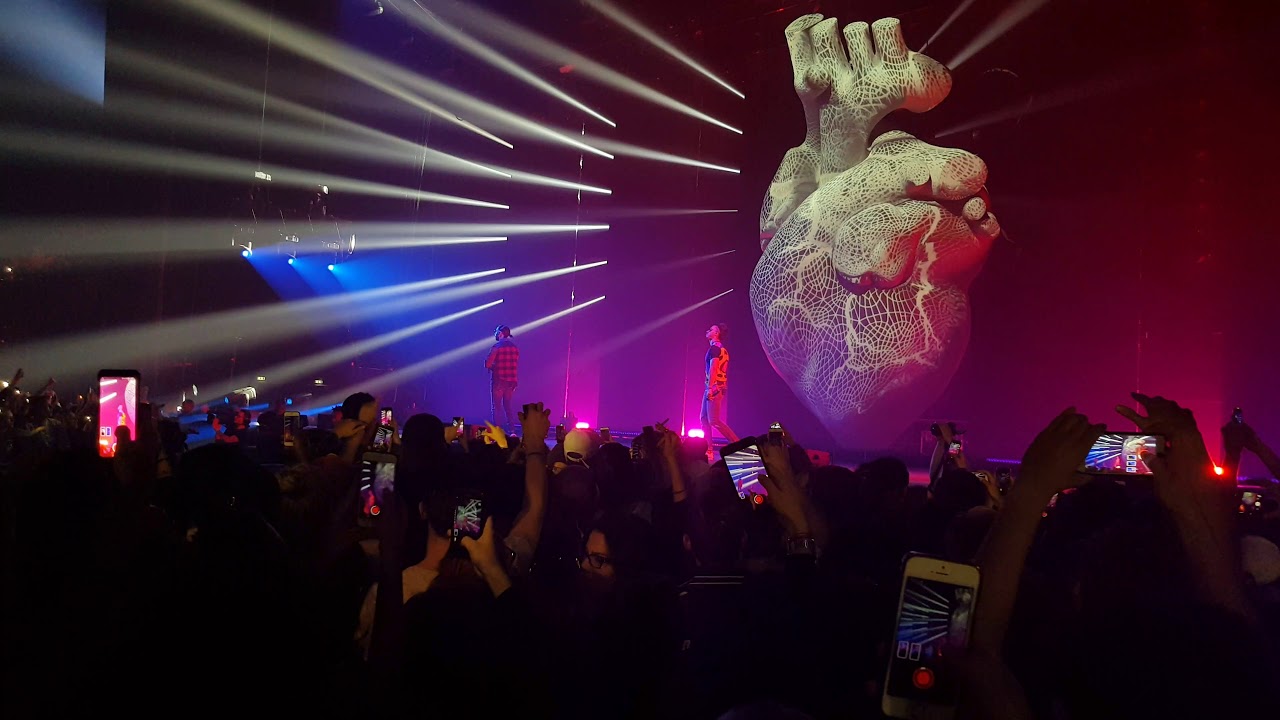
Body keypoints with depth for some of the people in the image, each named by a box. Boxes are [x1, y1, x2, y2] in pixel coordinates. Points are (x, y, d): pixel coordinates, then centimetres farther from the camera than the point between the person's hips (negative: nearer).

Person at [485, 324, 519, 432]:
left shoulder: (497, 346, -10)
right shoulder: (514, 347, 8)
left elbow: (487, 364, -13)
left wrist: (494, 366, 7)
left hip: (498, 380, -5)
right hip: (511, 381, 5)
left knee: (495, 406, 0)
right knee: (507, 406, 14)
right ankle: (510, 429, 10)